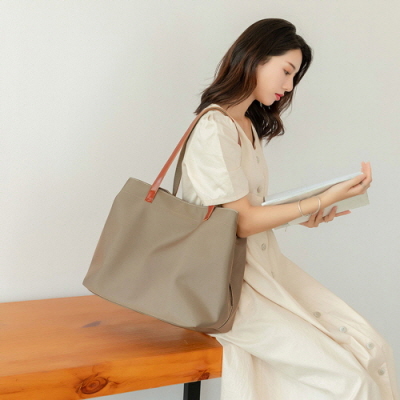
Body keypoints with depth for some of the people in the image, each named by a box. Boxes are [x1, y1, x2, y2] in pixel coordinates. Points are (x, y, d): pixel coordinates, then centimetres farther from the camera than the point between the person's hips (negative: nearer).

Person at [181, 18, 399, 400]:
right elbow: (242, 221, -14)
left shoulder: (250, 125, 15)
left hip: (266, 264, 9)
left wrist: (302, 215, -1)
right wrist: (323, 200, -15)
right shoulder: (215, 128, -14)